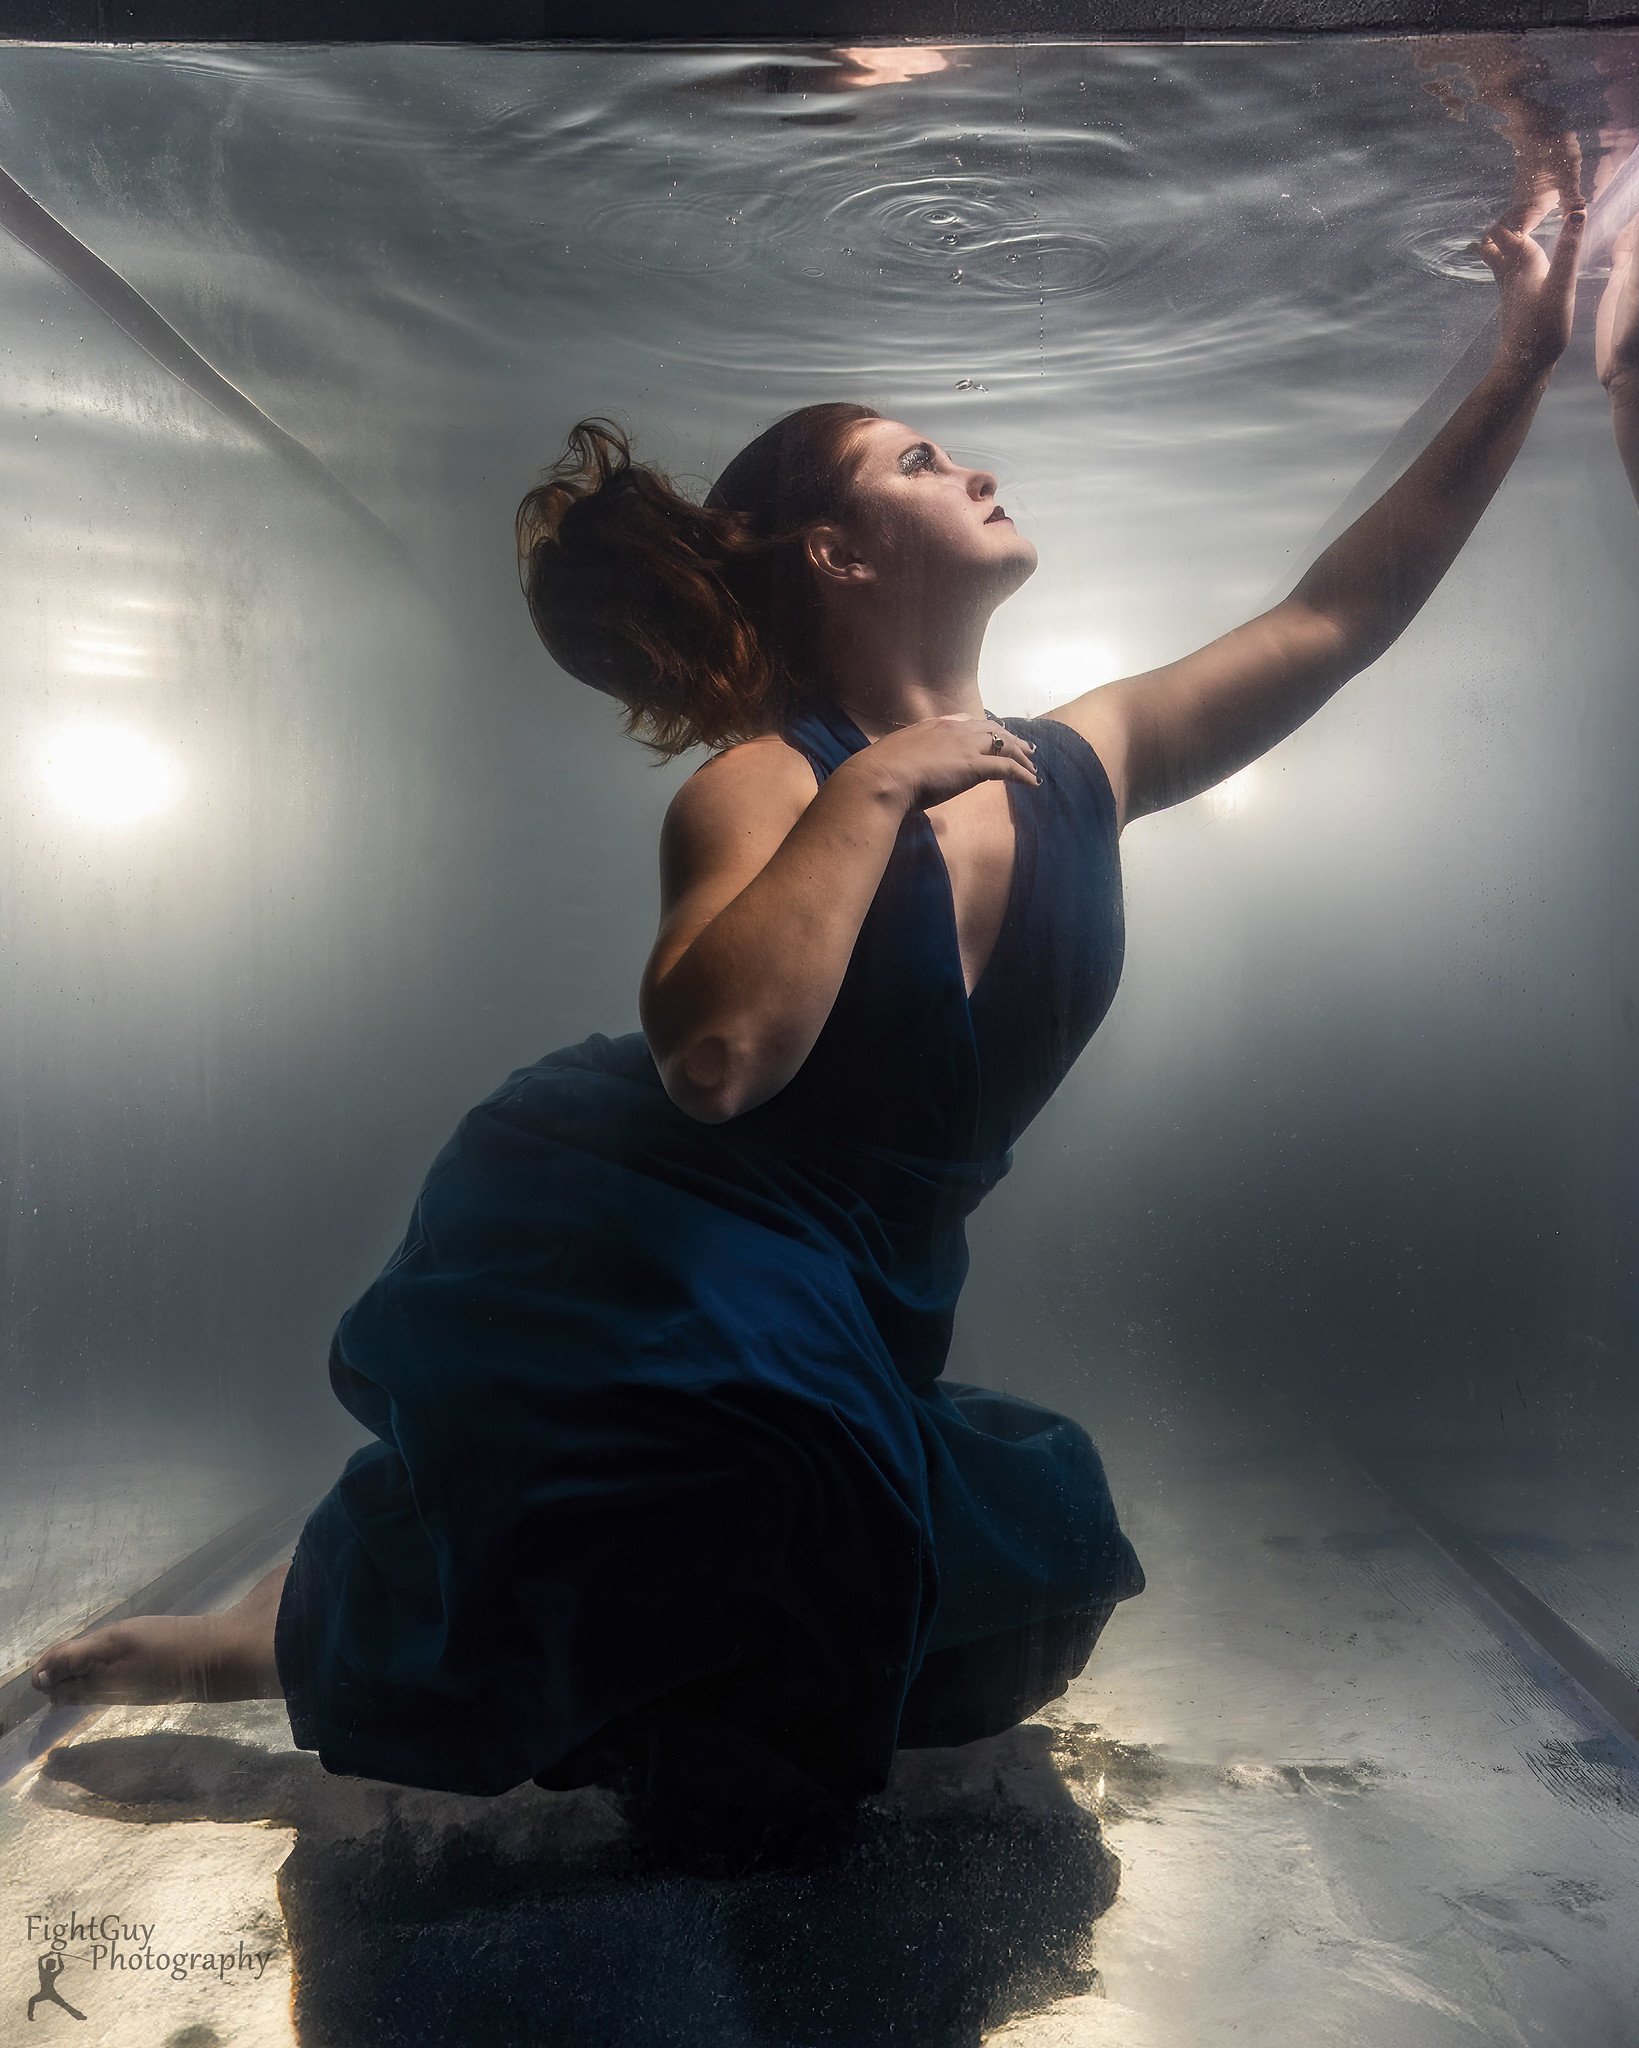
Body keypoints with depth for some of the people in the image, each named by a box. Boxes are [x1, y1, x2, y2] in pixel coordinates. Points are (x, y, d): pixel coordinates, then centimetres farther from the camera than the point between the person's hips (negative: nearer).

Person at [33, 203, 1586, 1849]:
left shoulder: (1081, 767, 2)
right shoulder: (767, 783, -15)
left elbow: (1337, 615, 9)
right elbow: (715, 1055, -34)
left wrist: (1520, 371, 11)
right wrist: (868, 790, -26)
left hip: (853, 1318, 7)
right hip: (634, 1274, -7)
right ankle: (277, 1638, -5)